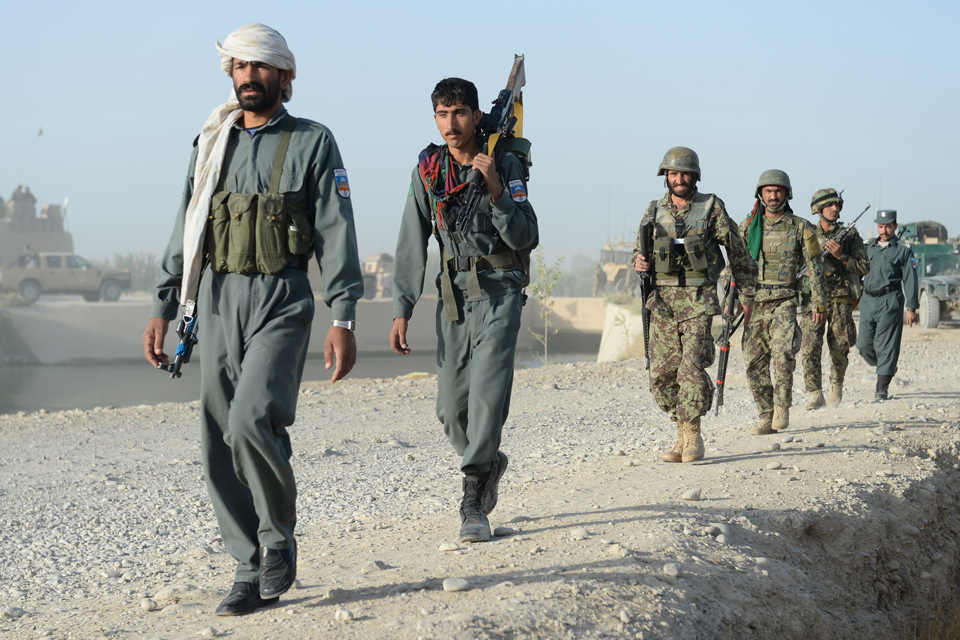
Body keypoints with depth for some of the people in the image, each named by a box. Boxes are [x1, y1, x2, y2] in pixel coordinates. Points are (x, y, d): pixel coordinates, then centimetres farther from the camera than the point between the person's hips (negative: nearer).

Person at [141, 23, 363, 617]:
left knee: (252, 422, -22)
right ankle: (255, 572, 12)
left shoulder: (313, 142, 3)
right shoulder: (212, 144, 15)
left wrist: (344, 319, -11)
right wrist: (162, 310, 11)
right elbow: (185, 233, 18)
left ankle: (279, 537, 2)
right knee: (220, 446, 2)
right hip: (217, 305, 5)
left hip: (282, 305, -4)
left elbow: (336, 233, -2)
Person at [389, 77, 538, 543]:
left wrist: (496, 190, -25)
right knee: (452, 408, 5)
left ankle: (474, 505, -5)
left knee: (487, 396, -14)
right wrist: (402, 310, 0)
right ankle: (489, 464, 34)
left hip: (498, 293, -4)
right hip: (453, 293, 4)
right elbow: (412, 243, 5)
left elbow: (526, 239, -12)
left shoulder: (505, 165, -6)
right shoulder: (428, 169, 4)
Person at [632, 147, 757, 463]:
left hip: (698, 299, -4)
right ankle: (683, 435, 14)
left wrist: (747, 294, 7)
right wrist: (639, 261, -3)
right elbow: (640, 251, 21)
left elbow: (738, 252, 6)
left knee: (692, 367, -16)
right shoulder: (654, 211, 11)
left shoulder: (711, 208, 1)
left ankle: (693, 436, -6)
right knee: (662, 374, 2)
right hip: (662, 300, 4)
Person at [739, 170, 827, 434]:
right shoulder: (747, 227, 10)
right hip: (753, 303, 3)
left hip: (784, 302, -3)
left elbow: (815, 268, 3)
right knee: (754, 362, 0)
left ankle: (782, 405, -5)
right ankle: (767, 417, 10)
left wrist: (820, 304, -2)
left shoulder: (801, 228, 3)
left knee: (783, 353, -23)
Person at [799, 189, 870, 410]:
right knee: (810, 348, -12)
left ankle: (836, 387, 30)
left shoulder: (850, 234, 4)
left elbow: (865, 266, 1)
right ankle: (815, 395, -6)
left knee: (839, 350, 5)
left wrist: (842, 257, -13)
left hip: (840, 300, 0)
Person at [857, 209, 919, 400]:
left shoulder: (903, 250, 2)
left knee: (886, 344, -6)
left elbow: (910, 280, -2)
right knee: (864, 344, 3)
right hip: (868, 300, 5)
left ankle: (882, 387, -2)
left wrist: (911, 307, -7)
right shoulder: (869, 247, 15)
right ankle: (886, 368, 28)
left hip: (890, 301, -5)